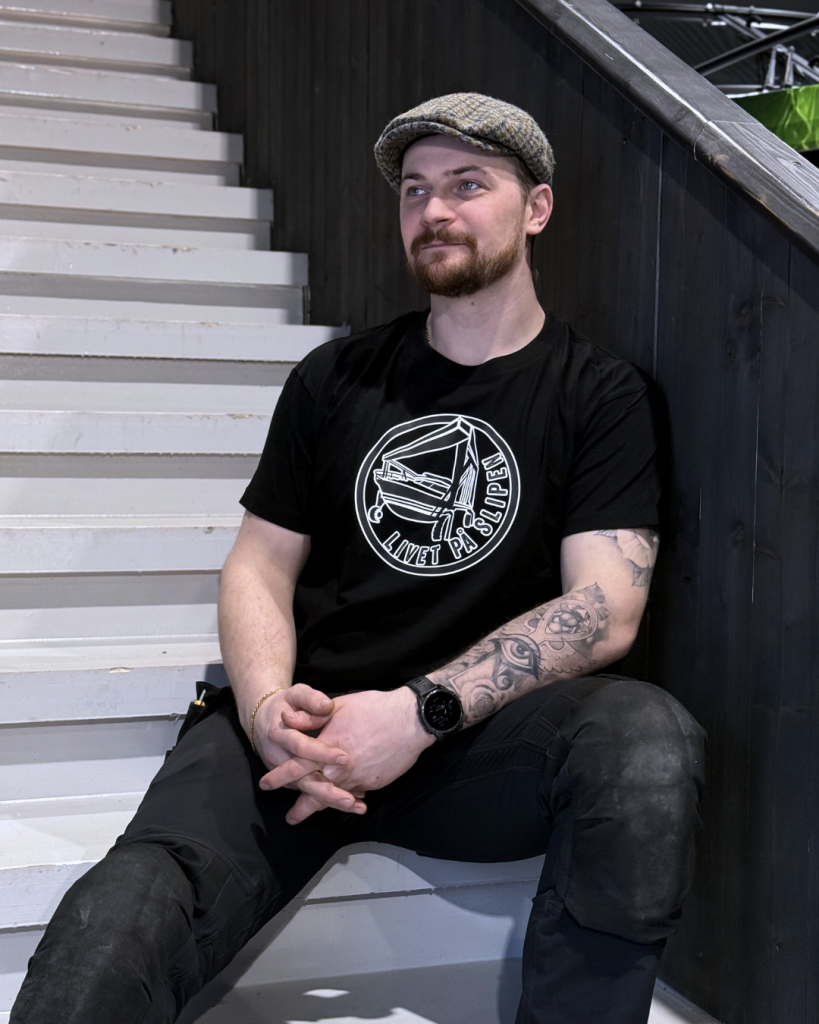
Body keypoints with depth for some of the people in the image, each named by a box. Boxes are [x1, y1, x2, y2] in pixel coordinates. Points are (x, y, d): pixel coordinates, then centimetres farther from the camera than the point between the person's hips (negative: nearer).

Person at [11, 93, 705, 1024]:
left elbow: (606, 610, -5)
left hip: (479, 738, 0)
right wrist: (267, 707, -11)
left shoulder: (599, 395, 6)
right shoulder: (335, 378, 14)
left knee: (648, 736, -33)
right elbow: (260, 565, 11)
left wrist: (423, 712, -18)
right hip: (303, 726, 1)